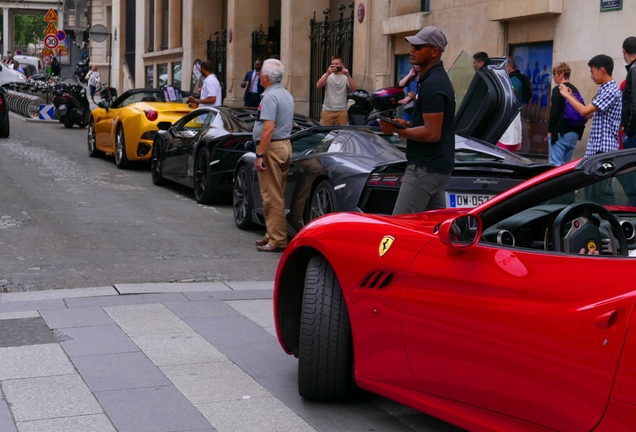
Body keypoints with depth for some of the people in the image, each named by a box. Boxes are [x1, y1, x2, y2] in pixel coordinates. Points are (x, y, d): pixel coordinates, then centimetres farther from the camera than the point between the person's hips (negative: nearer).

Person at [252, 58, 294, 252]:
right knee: (278, 196, 14)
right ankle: (273, 235, 21)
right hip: (286, 145, 10)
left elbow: (268, 129, -23)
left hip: (272, 148, -10)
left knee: (272, 196, -6)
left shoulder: (269, 97, -16)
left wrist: (259, 155, -21)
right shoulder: (287, 95, 15)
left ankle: (277, 240, -5)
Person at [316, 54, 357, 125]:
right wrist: (327, 73, -20)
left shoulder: (345, 77, 6)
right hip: (327, 110, 0)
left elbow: (354, 89, -8)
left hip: (341, 111, 0)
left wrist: (348, 76, -19)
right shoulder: (327, 76, 8)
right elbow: (318, 86, -10)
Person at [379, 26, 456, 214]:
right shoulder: (437, 79, 15)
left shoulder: (432, 85, -18)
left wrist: (398, 131, -15)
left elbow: (431, 133, -23)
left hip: (425, 169, -11)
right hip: (436, 166, 11)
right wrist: (406, 124, 10)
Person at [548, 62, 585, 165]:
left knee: (556, 164, -7)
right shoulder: (575, 90, 13)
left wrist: (550, 130, -7)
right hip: (574, 133, 8)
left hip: (560, 132, -8)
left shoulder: (558, 90, -9)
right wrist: (578, 130, 18)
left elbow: (554, 112, -14)